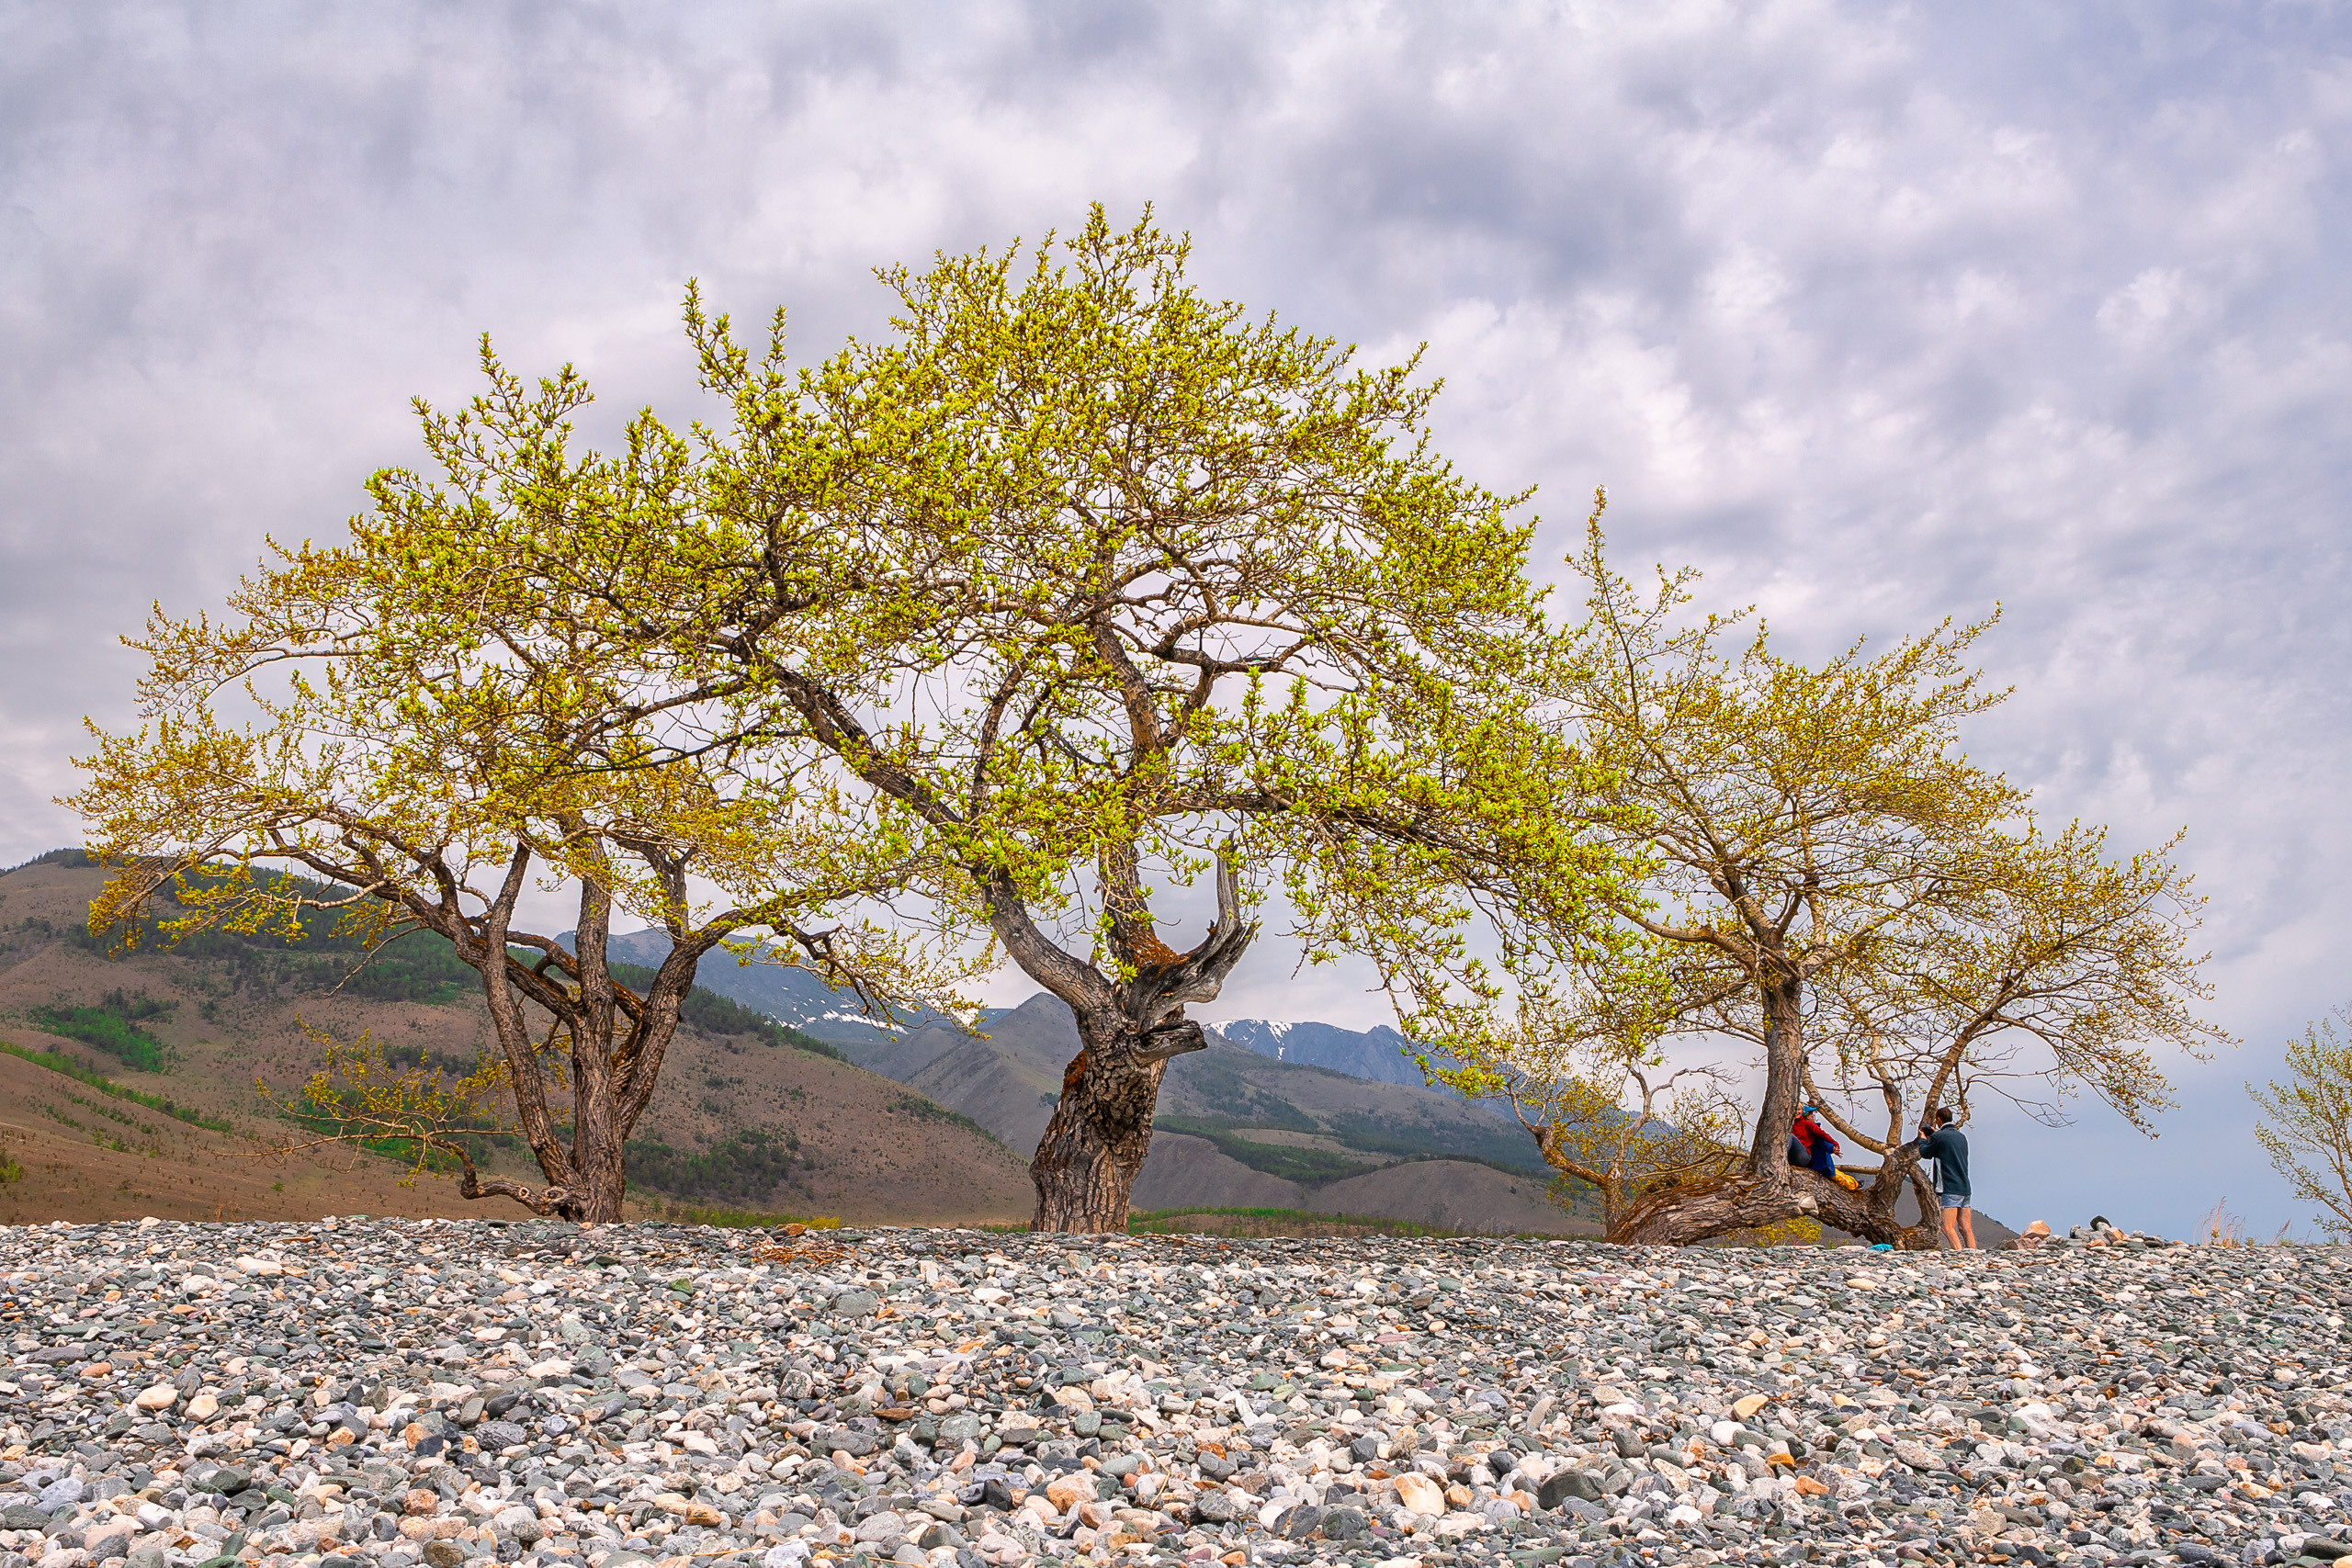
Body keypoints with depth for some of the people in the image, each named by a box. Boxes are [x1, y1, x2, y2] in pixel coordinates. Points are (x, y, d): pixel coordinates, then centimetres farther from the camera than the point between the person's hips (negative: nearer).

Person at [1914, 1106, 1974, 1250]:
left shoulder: (1938, 1137, -7)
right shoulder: (1961, 1136, 14)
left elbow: (1925, 1153, 8)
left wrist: (1923, 1138, 26)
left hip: (1950, 1189, -7)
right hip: (1965, 1188, 7)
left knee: (1948, 1228, -10)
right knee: (1965, 1229, 6)